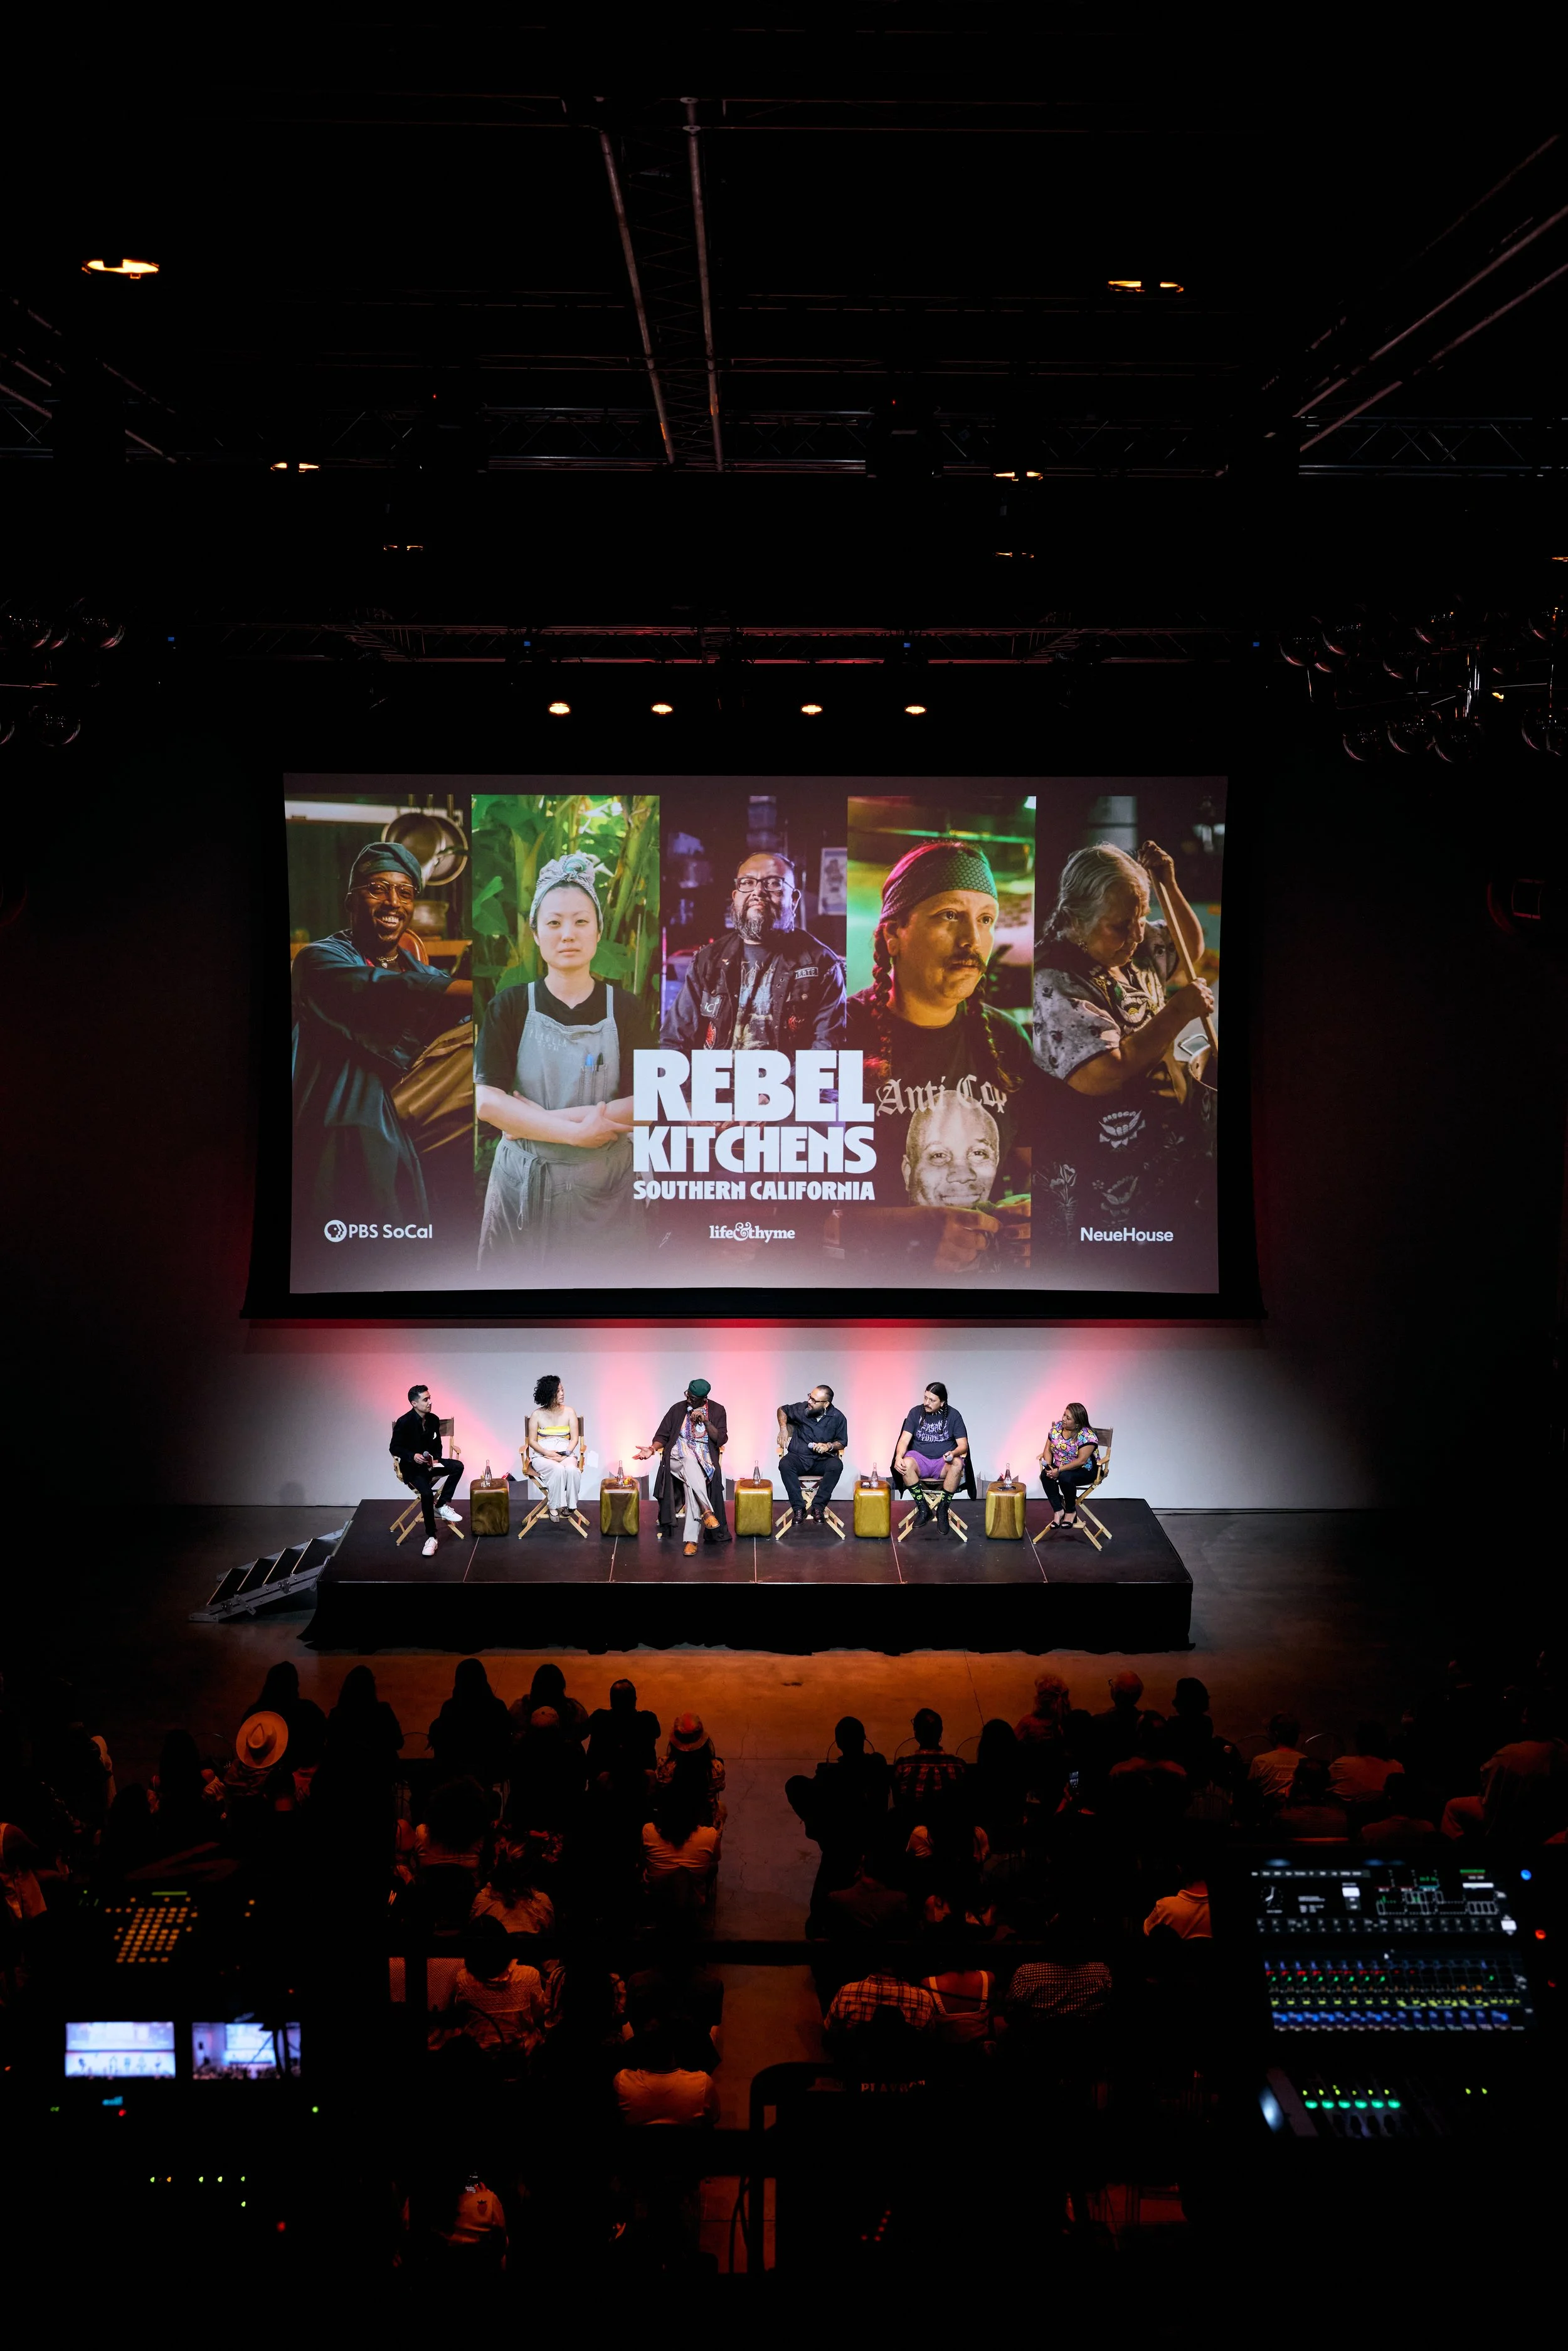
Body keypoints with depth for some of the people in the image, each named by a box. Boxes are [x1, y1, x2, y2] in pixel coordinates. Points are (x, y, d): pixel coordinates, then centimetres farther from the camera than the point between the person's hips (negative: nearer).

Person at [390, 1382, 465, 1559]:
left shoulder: (433, 1419, 0)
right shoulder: (404, 1422, -17)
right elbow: (394, 1448, -11)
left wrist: (436, 1458, -8)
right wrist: (413, 1456, -27)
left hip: (430, 1463, 6)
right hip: (412, 1467, -6)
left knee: (458, 1466, -19)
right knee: (427, 1493, -30)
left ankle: (442, 1506, -7)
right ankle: (430, 1537, -20)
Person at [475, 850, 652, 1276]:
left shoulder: (623, 1009, 1)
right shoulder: (510, 1006, -1)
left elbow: (646, 1106, -10)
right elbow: (488, 1103, -12)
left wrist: (540, 1118, -16)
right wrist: (575, 1132, -19)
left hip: (602, 1189, 1)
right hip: (523, 1187, 0)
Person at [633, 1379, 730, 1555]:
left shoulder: (717, 1411, 7)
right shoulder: (677, 1409, 11)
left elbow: (721, 1440, 0)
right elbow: (663, 1435, 12)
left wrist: (706, 1421, -11)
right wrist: (652, 1449, -8)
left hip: (704, 1459, -1)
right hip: (678, 1456, 1)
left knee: (691, 1486, -32)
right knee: (689, 1460, -38)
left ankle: (691, 1539, -38)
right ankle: (707, 1511, -42)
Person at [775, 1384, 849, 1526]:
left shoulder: (837, 1417, -2)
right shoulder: (802, 1409, -1)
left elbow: (842, 1443, 8)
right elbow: (782, 1410, 19)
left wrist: (829, 1446, -12)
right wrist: (783, 1427, 2)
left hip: (823, 1461, 0)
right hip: (799, 1457, 0)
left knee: (837, 1465, -34)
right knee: (785, 1464, -34)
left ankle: (818, 1507, -24)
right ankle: (799, 1508, -29)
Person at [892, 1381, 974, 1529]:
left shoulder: (953, 1416, 0)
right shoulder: (916, 1412, 2)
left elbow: (963, 1445, -3)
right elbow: (904, 1440, -3)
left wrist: (953, 1453, -27)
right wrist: (899, 1457, -25)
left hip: (943, 1461, -1)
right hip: (920, 1458, 1)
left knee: (958, 1465, -35)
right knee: (906, 1464, -34)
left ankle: (942, 1510, -20)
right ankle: (923, 1509, -19)